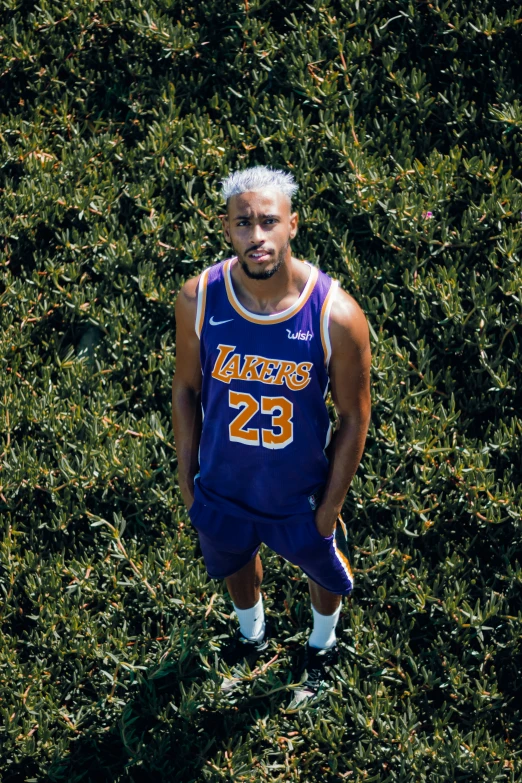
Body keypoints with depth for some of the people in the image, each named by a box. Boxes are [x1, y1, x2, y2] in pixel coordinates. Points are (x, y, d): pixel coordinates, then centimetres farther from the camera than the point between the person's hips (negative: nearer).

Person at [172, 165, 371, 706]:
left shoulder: (337, 316, -30)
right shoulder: (198, 299, -23)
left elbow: (354, 415, -16)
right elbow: (186, 387, -6)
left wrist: (332, 506, -8)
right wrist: (186, 472, 2)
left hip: (300, 494, -2)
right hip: (222, 486, 2)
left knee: (323, 570, 28)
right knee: (233, 562, 32)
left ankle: (321, 647, 63)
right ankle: (251, 635, 67)